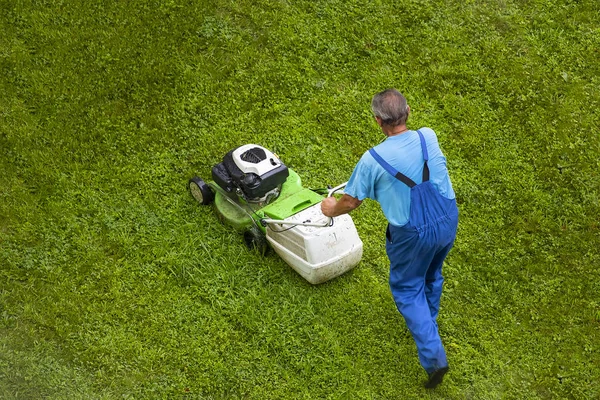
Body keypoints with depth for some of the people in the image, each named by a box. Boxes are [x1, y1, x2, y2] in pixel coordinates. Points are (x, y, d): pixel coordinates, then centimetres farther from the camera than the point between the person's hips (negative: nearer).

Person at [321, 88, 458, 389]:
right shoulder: (428, 136, -11)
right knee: (432, 276, 30)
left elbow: (352, 201, -6)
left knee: (407, 289, 16)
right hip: (448, 220, 5)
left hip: (414, 234, -5)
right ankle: (427, 325, 54)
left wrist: (331, 210, 15)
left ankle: (433, 356, 8)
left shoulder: (373, 159, -21)